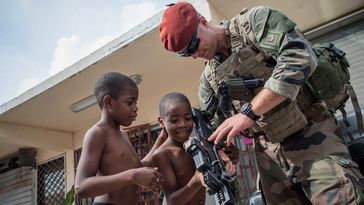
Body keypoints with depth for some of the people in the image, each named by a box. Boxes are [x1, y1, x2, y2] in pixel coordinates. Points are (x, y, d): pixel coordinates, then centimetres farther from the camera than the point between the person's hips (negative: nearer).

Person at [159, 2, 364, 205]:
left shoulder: (254, 21, -8)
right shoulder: (209, 78, 8)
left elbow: (300, 56, -23)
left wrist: (249, 111, -26)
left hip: (311, 136, -5)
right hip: (270, 154, 5)